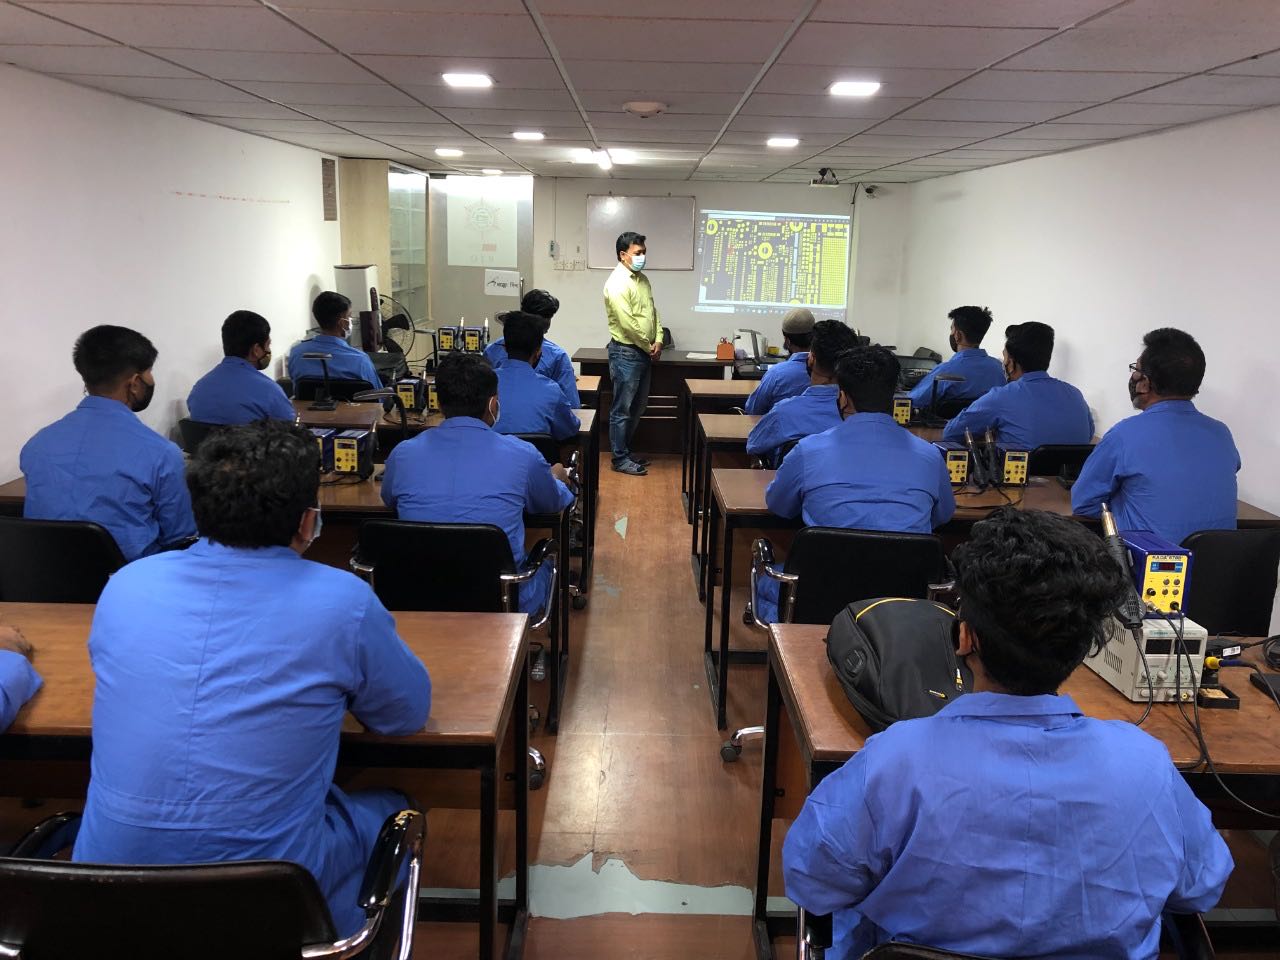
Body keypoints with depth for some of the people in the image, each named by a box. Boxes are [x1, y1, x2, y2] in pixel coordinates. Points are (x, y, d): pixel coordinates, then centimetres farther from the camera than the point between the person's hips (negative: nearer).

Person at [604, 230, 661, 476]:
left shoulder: (642, 279, 12)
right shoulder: (617, 283, -17)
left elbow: (653, 312, 15)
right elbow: (628, 323, -21)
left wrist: (658, 341, 0)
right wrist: (649, 347, -11)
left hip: (644, 353, 9)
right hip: (626, 352, -9)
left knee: (637, 407, 16)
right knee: (622, 409, -1)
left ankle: (626, 450, 28)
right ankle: (620, 459, 7)